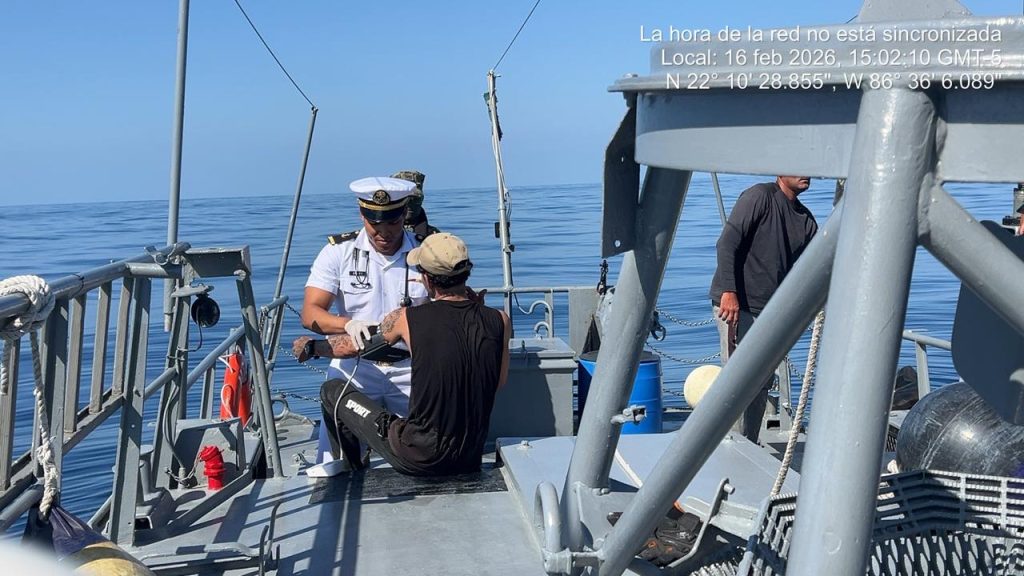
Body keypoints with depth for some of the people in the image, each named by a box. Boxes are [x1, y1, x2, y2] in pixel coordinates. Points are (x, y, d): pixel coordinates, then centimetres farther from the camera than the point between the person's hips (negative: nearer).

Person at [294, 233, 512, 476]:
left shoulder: (407, 319, -13)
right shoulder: (499, 321, -8)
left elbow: (353, 345, 6)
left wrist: (311, 347, 28)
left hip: (419, 461, -4)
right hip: (471, 460, 5)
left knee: (332, 390, 14)